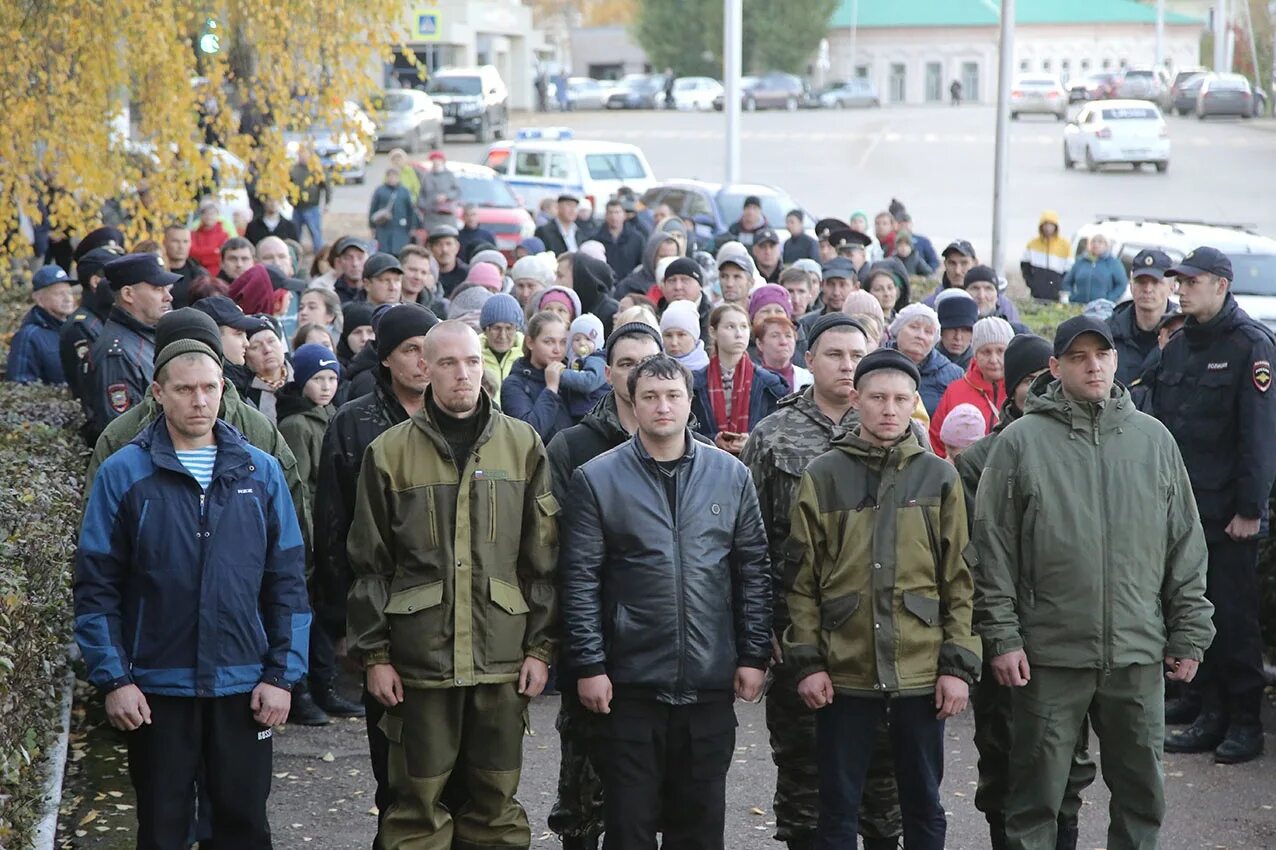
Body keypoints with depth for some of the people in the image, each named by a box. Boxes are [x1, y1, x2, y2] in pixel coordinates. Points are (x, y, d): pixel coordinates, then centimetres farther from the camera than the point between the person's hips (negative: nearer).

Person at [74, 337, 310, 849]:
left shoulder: (262, 472, 4)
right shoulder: (122, 474, -2)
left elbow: (288, 580, 5)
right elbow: (97, 586, -2)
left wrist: (283, 674, -1)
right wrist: (112, 678, -8)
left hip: (243, 686, 2)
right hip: (155, 686, -1)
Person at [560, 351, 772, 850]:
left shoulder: (731, 476, 6)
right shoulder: (597, 479, -2)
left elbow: (753, 571, 8)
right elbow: (581, 580, -3)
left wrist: (754, 655, 3)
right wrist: (588, 665, -7)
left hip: (711, 681, 2)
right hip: (630, 682, -2)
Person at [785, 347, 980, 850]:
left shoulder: (939, 478, 5)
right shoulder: (822, 478, 2)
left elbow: (959, 580, 4)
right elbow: (801, 579, 2)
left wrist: (958, 664, -2)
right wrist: (807, 661, -5)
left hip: (921, 673, 1)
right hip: (843, 674, -1)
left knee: (923, 807, 10)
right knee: (838, 809, 7)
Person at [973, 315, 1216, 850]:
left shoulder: (1153, 439, 7)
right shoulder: (1022, 441, -1)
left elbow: (1186, 546, 10)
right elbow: (992, 549, -2)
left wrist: (1189, 635, 7)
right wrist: (1001, 637, -7)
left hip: (1138, 650, 3)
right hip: (1049, 651, -3)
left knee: (1141, 790, 11)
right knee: (1037, 790, 5)